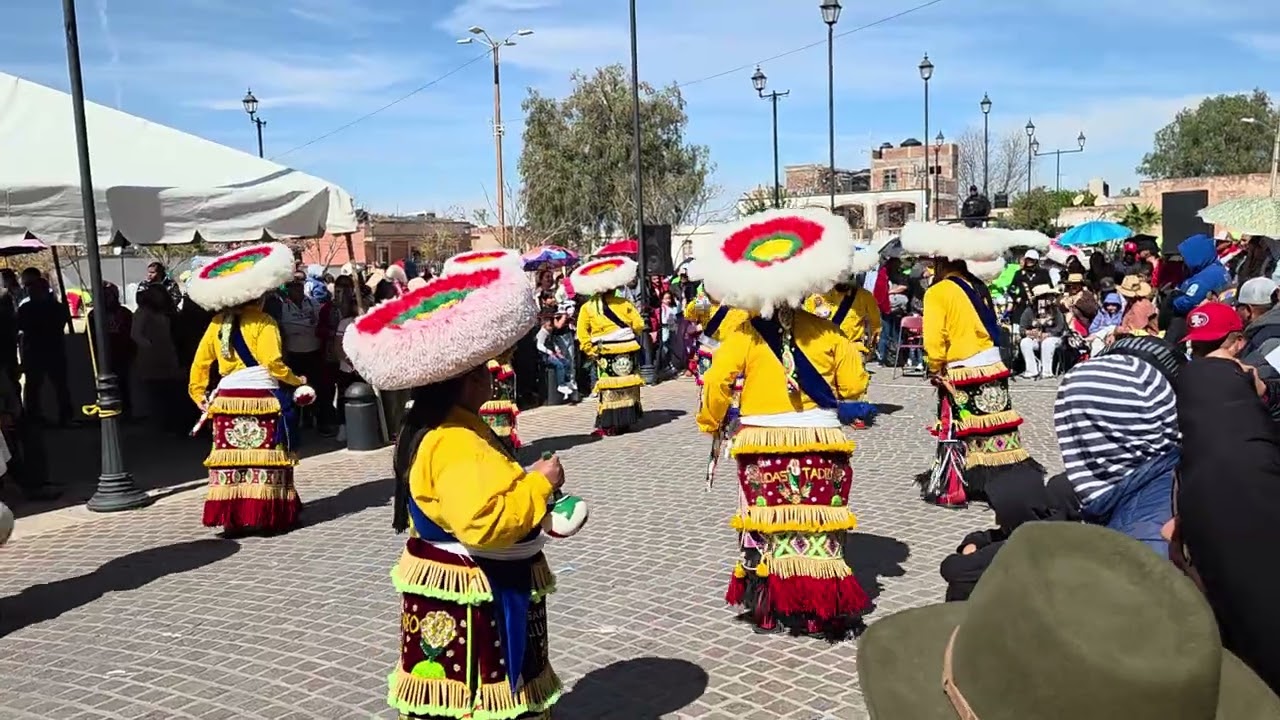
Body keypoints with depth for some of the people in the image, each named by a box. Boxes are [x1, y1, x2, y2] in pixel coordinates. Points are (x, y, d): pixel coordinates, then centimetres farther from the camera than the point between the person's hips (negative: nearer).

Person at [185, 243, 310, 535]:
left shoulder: (217, 323, 9)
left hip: (227, 399, 5)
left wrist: (200, 396, 18)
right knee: (264, 460, 1)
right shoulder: (263, 322, -8)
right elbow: (273, 363, -15)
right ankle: (265, 515, 3)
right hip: (261, 399, -5)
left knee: (230, 460, 7)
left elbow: (199, 363, 11)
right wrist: (297, 381, -1)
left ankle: (231, 517, 10)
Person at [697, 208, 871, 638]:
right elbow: (854, 386, -1)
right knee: (818, 526, 7)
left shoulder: (744, 335, -7)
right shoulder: (824, 331, -2)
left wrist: (711, 424, 5)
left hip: (763, 446, -1)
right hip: (820, 443, 1)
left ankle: (770, 603, 17)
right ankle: (825, 605, 10)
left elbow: (716, 384, -12)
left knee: (768, 524, 10)